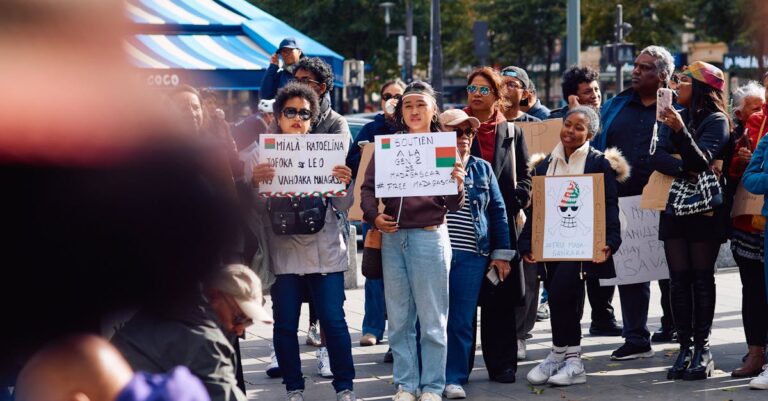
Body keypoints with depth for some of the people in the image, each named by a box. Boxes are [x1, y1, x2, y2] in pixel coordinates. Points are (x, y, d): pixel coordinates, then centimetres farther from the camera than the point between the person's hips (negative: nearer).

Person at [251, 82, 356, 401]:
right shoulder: (263, 153, 4)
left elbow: (342, 206, 6)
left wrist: (346, 183, -15)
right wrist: (254, 182, -24)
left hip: (325, 251, 0)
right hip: (283, 252, 0)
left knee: (334, 321, -1)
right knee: (285, 324, 4)